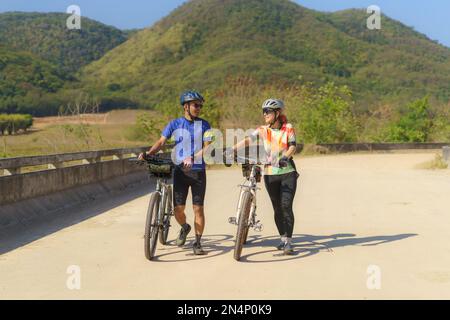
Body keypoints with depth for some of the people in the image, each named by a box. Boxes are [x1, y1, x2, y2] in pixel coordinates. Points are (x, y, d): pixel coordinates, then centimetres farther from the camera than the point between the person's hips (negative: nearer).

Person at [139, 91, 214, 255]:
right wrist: (148, 153, -18)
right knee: (178, 208, -3)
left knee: (198, 208, -1)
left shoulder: (204, 125, 3)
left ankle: (197, 243, 12)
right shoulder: (175, 124, 5)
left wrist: (192, 158, -23)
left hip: (198, 171, 0)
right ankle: (184, 228, 30)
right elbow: (161, 142, -1)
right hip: (180, 171, 1)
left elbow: (207, 147, -7)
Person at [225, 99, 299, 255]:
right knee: (277, 208, 8)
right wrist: (232, 149, -27)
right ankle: (283, 239, 21)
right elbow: (248, 140, -12)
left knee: (286, 206, -11)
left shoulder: (288, 128, -2)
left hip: (288, 173, -2)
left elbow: (293, 146, -13)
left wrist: (285, 157, -34)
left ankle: (288, 242, -4)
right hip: (270, 173, 2)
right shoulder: (263, 130, 2)